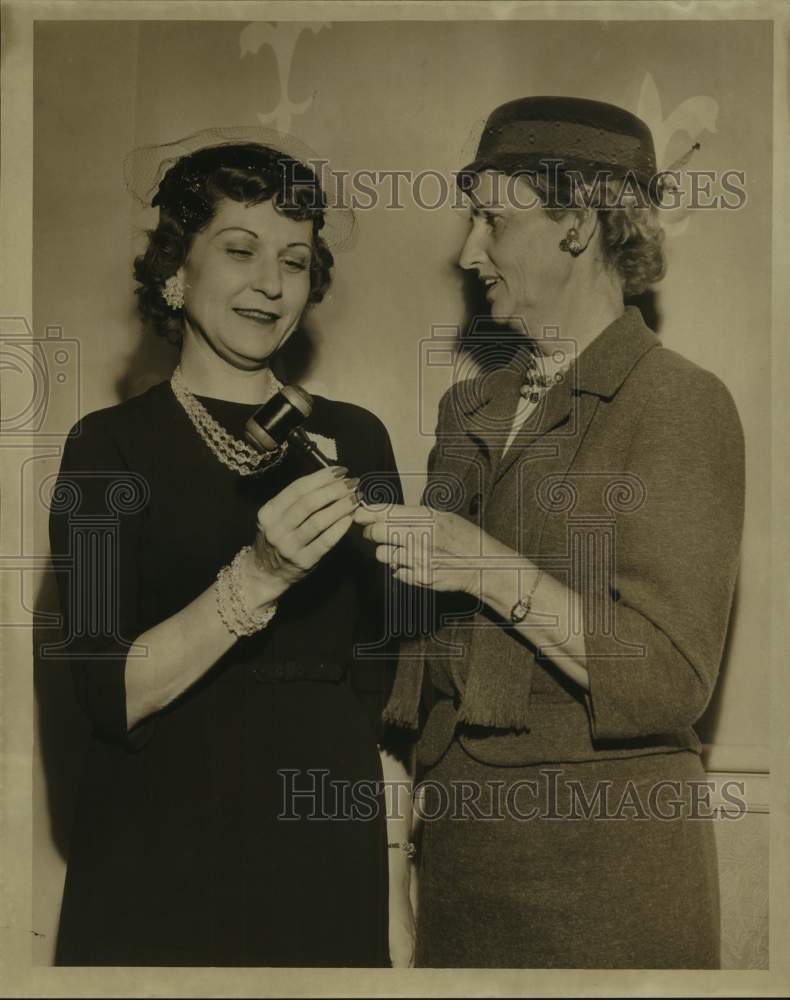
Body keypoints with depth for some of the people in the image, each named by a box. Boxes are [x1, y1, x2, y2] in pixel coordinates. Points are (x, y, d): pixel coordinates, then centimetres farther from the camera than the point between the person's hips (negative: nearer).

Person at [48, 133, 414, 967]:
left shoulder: (354, 439, 4)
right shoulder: (109, 446, -4)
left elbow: (385, 682, 5)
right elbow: (111, 695, -12)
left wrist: (396, 883, 0)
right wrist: (259, 576, -26)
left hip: (329, 863, 3)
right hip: (157, 865, -2)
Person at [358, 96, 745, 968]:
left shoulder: (680, 404, -10)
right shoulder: (469, 407, 10)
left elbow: (671, 682, -17)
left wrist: (495, 570, -21)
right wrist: (362, 530, 0)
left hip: (604, 849, -6)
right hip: (458, 824, 6)